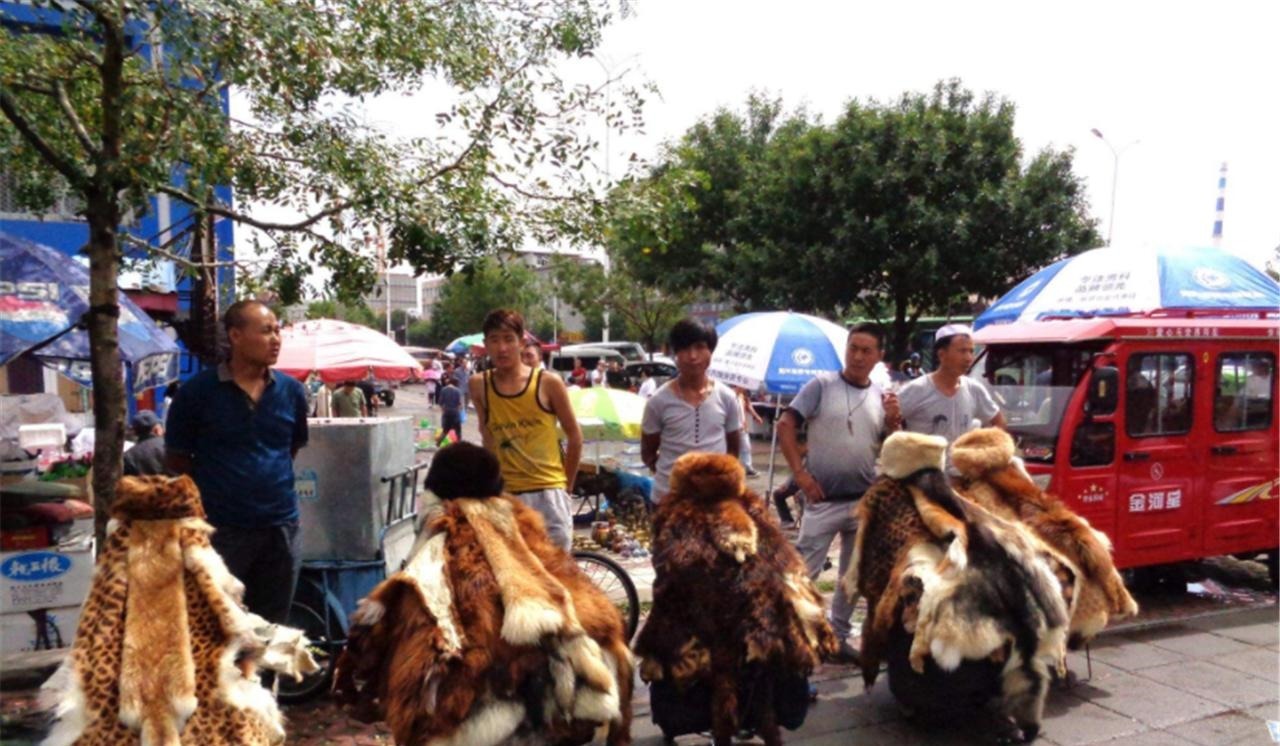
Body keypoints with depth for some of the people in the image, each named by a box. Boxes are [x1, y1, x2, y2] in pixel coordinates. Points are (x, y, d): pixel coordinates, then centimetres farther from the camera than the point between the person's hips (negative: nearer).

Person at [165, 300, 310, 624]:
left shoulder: (292, 391, 2)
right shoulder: (198, 390, -9)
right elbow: (177, 457, 0)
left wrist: (270, 481, 11)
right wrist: (214, 491, 6)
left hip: (280, 525, 4)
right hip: (220, 528, -3)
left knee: (273, 625, 17)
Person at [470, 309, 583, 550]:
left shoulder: (549, 383, -6)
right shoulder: (479, 385, -1)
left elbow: (574, 436, 3)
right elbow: (487, 437, 10)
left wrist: (566, 485, 9)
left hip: (548, 494, -1)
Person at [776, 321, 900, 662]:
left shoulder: (881, 397, 6)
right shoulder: (821, 385, -6)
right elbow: (785, 425, -10)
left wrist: (893, 421, -9)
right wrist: (800, 473, -15)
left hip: (866, 501, 5)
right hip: (824, 500, -5)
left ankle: (837, 636, 30)